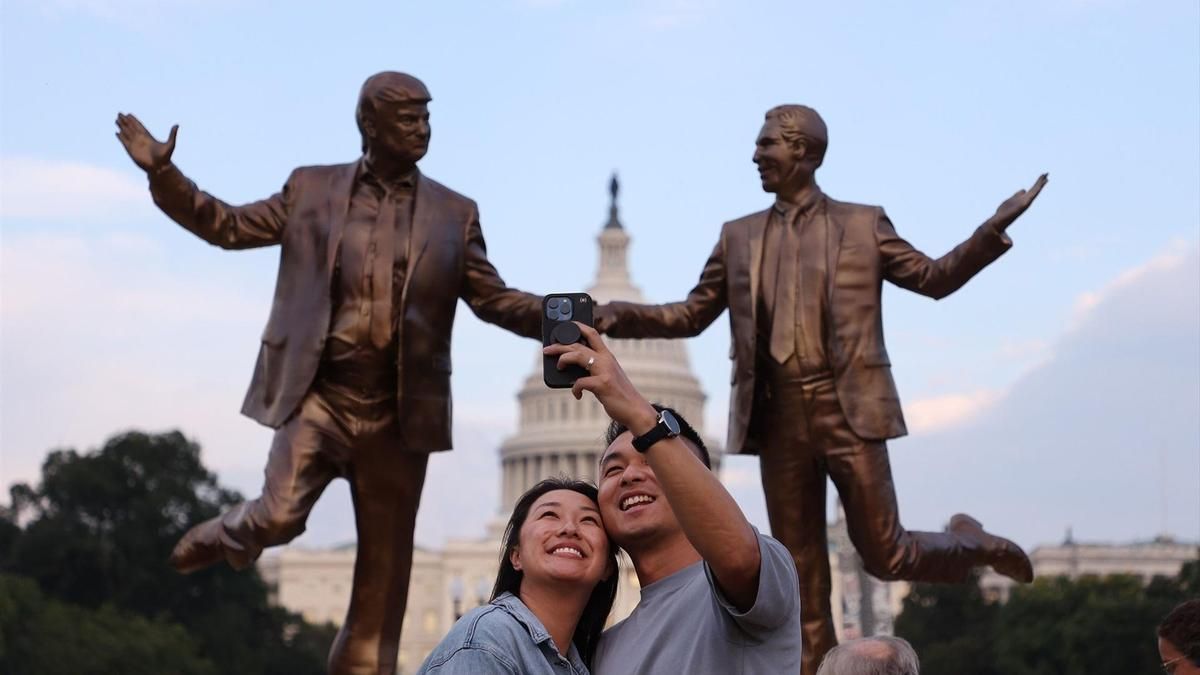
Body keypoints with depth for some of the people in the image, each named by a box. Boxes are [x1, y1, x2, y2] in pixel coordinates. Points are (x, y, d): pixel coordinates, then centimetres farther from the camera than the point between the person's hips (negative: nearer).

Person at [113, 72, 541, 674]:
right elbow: (230, 226, 11)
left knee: (385, 564, 4)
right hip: (319, 396, -2)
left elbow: (494, 300, 7)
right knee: (279, 516, -19)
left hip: (397, 412, 2)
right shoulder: (311, 189, 6)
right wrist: (163, 173, -2)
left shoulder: (453, 214, 8)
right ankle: (223, 537, 17)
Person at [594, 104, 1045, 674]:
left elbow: (934, 278, 8)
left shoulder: (862, 224, 6)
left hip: (850, 411, -3)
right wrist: (620, 317, 0)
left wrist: (995, 227, -4)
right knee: (800, 569, 5)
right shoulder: (739, 237, 13)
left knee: (884, 554, 0)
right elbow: (691, 316, 14)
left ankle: (970, 545, 30)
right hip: (779, 418, 3)